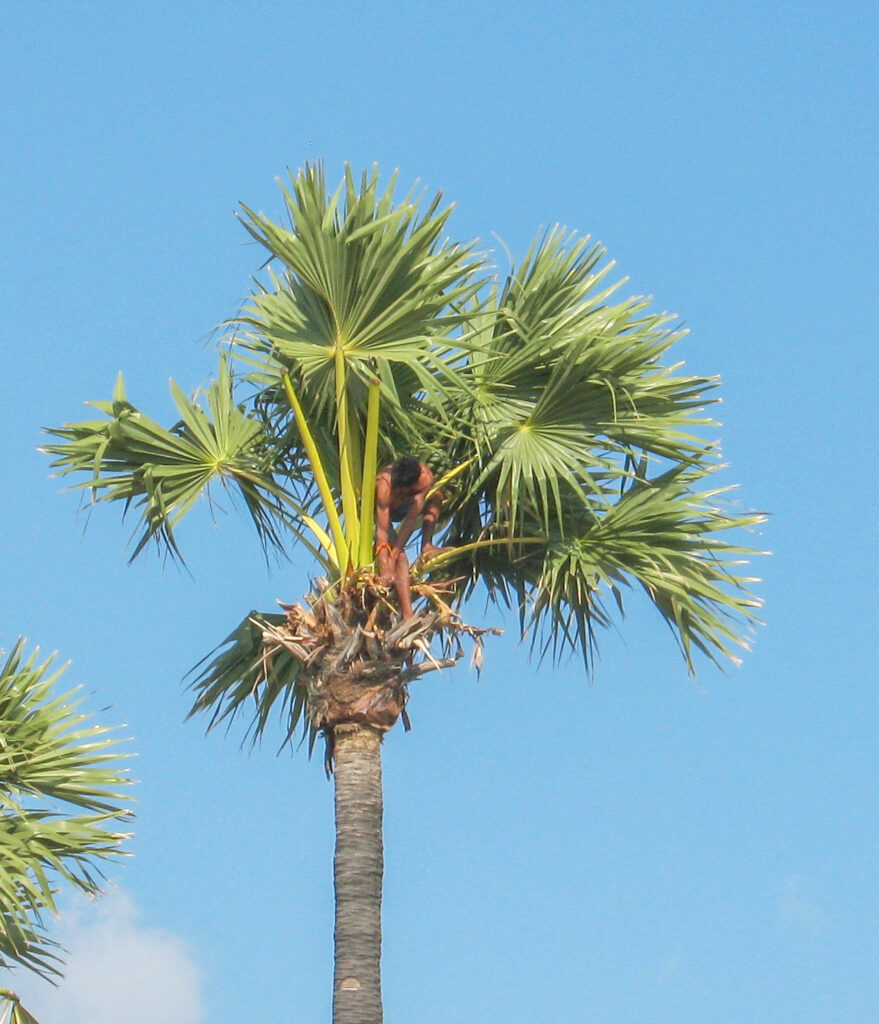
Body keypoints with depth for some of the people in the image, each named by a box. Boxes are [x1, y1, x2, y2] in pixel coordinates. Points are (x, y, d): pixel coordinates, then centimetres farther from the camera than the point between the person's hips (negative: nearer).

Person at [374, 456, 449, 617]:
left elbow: (411, 518, -30)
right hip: (380, 512, -5)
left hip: (404, 507, 5)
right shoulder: (384, 485, -41)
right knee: (400, 558, -25)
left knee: (435, 496, -19)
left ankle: (426, 546, -14)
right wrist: (385, 568, -45)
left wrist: (395, 553, -31)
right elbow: (382, 531, -41)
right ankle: (408, 615, -31)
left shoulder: (425, 477, -32)